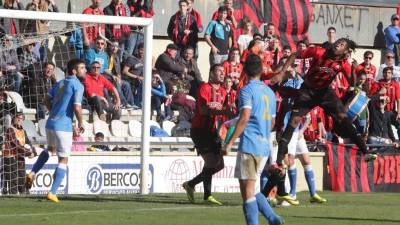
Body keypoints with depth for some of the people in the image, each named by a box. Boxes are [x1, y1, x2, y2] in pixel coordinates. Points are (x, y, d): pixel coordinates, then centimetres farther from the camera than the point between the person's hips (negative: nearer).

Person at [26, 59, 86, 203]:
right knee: (63, 160, 1)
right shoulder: (78, 85, -10)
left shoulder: (59, 83, 13)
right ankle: (52, 193, -4)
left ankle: (32, 173, 24)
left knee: (50, 149, 35)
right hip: (64, 126, -7)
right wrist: (81, 123, -3)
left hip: (50, 123, 7)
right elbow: (77, 107, -18)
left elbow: (47, 100, 19)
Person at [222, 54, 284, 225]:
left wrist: (230, 142, -17)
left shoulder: (247, 90, -7)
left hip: (249, 145, -7)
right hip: (265, 147, 7)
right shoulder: (270, 92, 16)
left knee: (247, 190, -5)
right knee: (252, 189, 15)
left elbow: (245, 117, -18)